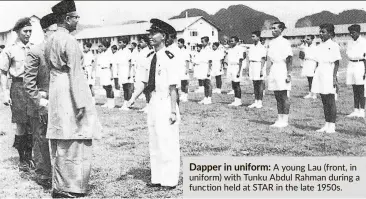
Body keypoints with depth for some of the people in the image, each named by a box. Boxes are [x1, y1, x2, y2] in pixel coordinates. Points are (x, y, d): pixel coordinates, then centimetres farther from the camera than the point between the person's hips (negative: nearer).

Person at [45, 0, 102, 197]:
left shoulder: (50, 40, 12)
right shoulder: (70, 41, -14)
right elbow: (75, 74, -18)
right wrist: (80, 103, -18)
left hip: (54, 92, 9)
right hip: (69, 93, -9)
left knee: (59, 145, 13)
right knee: (75, 143, -2)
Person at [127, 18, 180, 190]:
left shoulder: (168, 58, -15)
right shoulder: (151, 57, 8)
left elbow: (173, 87, -15)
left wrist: (173, 111, -15)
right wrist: (133, 98, 7)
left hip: (166, 104, -8)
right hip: (154, 103, 8)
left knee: (168, 143, 0)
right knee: (154, 143, 15)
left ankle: (169, 180, 12)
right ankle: (157, 178, 26)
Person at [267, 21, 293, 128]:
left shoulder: (284, 43, -9)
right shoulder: (271, 43, 13)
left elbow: (289, 60, -11)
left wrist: (288, 74, -16)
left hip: (282, 70, -7)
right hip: (273, 70, 8)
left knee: (284, 96, -2)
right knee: (277, 97, 11)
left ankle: (285, 120, 3)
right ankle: (279, 119, 17)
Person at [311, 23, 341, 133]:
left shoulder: (333, 45, -6)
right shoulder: (320, 46, 13)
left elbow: (336, 63, -8)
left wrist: (334, 77, -14)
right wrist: (315, 73, 14)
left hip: (329, 76, -7)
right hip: (320, 75, 7)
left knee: (331, 101, -2)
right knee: (324, 102, 10)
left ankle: (332, 126, 3)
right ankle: (326, 125, 16)